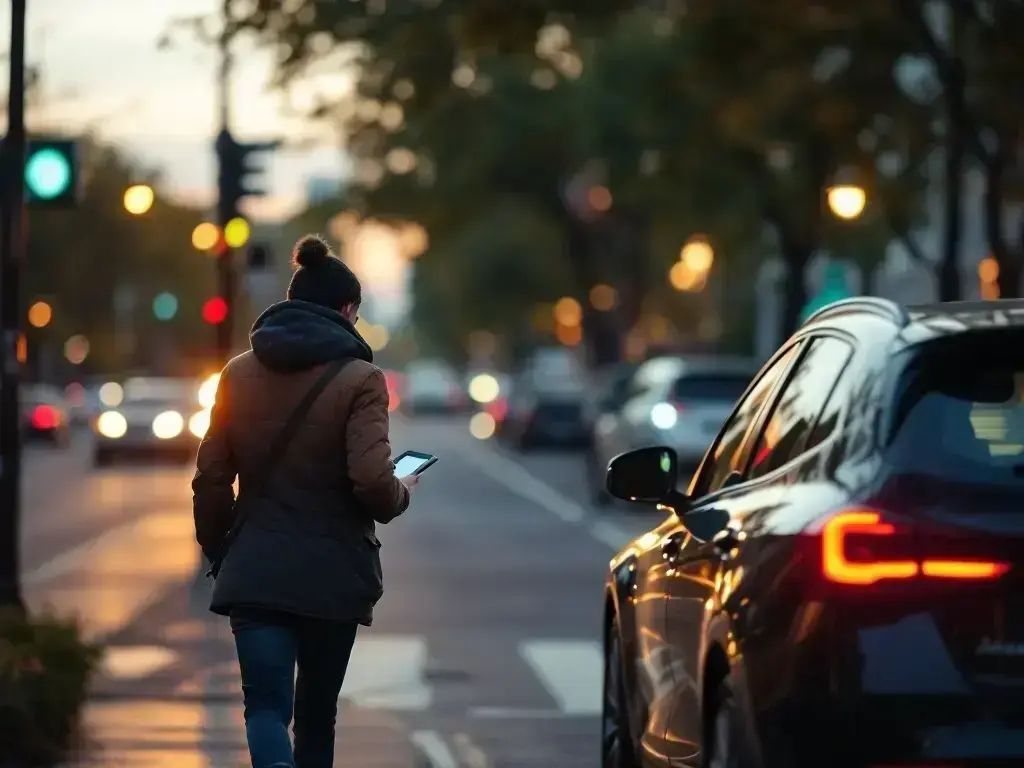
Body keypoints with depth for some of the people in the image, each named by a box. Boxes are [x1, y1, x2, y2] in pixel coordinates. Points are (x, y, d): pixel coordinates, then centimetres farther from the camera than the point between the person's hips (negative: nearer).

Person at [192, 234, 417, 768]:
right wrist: (402, 494, 5)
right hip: (331, 574, -2)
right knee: (316, 713, 14)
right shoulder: (359, 380, -9)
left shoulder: (238, 375, 4)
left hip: (255, 571, 2)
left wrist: (218, 553, 19)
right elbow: (372, 483, -18)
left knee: (266, 704, -5)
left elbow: (211, 478, 7)